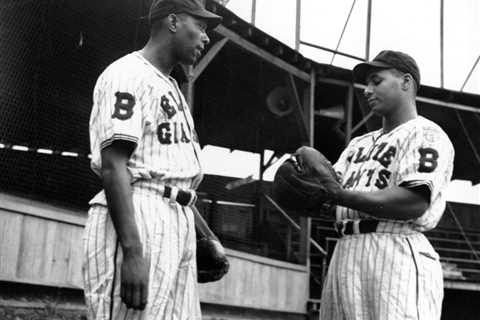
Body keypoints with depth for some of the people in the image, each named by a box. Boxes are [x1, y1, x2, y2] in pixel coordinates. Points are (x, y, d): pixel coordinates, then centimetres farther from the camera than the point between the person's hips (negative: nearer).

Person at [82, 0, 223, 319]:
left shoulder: (172, 87, 25)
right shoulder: (128, 74, -5)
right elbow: (113, 165, -16)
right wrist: (132, 251, -25)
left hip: (181, 221, 10)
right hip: (137, 218, -10)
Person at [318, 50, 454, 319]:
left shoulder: (425, 134, 2)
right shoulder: (359, 143, 29)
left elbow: (415, 202, -13)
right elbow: (332, 181, 17)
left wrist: (341, 195, -20)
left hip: (395, 253, -8)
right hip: (344, 254, 8)